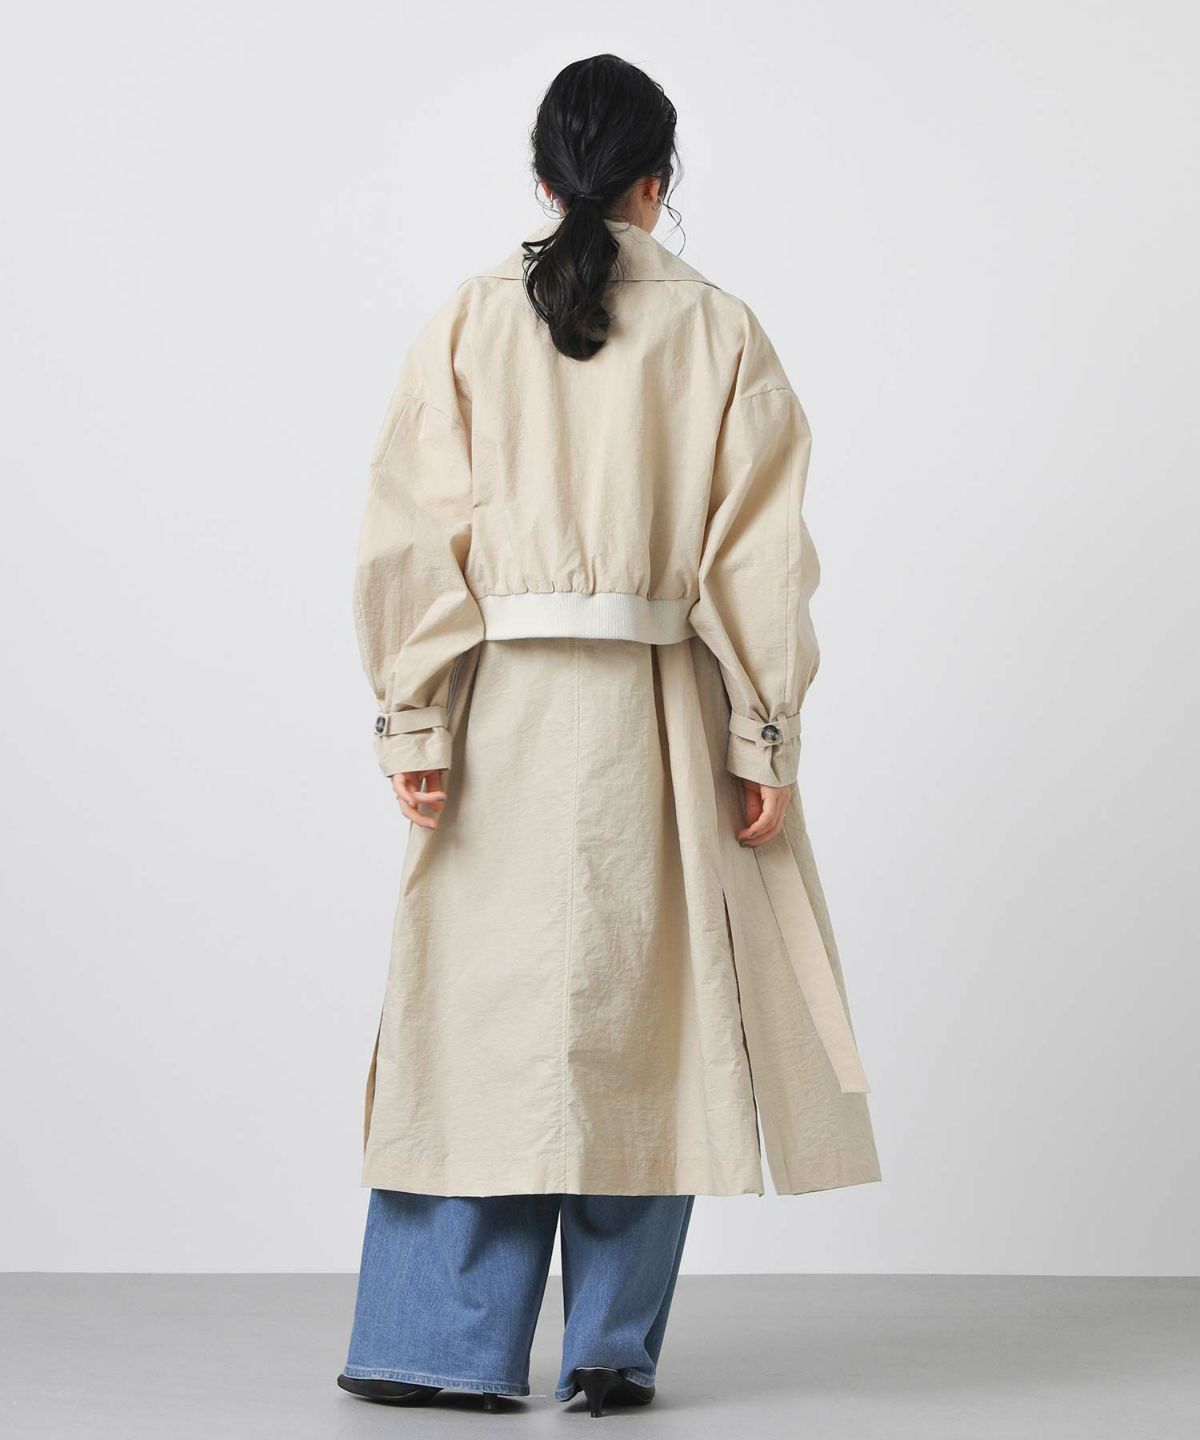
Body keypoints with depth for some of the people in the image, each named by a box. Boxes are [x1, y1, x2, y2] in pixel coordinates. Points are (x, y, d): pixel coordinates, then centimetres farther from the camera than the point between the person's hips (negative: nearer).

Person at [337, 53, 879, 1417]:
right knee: (639, 1015, 7)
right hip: (657, 710, -1)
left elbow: (417, 533, -2)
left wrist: (412, 720, 0)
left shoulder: (469, 320, 2)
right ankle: (611, 1349, 12)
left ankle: (435, 1344, 9)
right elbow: (757, 553, -2)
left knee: (478, 998, 7)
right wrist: (763, 740, 2)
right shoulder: (719, 332, 1)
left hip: (499, 702, 1)